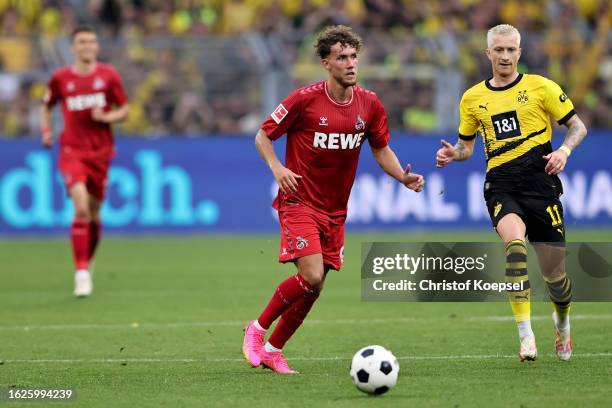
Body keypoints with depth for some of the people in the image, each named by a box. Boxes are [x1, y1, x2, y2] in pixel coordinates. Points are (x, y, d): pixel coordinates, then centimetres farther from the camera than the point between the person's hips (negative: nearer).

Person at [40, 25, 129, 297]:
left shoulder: (108, 75, 2)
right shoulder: (60, 78, 3)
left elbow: (124, 111, 7)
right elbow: (46, 106, 19)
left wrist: (106, 117, -13)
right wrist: (46, 130, 2)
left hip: (100, 152, 2)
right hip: (71, 150, -2)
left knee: (94, 214, 9)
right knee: (81, 208, -20)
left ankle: (87, 264, 31)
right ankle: (81, 273, -18)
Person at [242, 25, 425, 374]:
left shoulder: (369, 104, 0)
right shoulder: (305, 99, -13)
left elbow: (381, 149, 13)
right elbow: (263, 136, -3)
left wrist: (404, 177, -5)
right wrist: (277, 167, -21)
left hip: (335, 210, 6)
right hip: (299, 203, -6)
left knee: (313, 289, 6)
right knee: (312, 276, -21)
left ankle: (273, 351, 23)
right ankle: (257, 329, 1)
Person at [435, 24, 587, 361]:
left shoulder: (540, 87, 4)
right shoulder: (472, 98, 13)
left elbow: (577, 126, 8)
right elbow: (466, 145, 23)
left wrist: (564, 150, -12)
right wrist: (453, 153, 0)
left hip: (540, 181, -1)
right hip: (501, 184, 1)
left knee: (554, 274, 3)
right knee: (514, 241, -32)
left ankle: (562, 322, 39)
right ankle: (525, 335, -31)